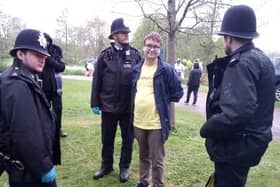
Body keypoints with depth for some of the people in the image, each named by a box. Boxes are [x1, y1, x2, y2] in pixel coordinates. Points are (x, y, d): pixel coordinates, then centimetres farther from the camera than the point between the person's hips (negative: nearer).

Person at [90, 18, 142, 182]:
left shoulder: (135, 54, -1)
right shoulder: (105, 55, -2)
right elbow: (97, 81, 0)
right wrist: (95, 103, -1)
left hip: (129, 107, 0)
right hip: (108, 106, 1)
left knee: (128, 139, 13)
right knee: (107, 139, 15)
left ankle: (124, 167, 32)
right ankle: (106, 165, 36)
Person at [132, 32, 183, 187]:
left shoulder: (166, 69, -9)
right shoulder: (137, 69, 7)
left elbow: (178, 92, -5)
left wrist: (162, 101, -4)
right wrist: (141, 101, 7)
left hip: (157, 123, -5)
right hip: (138, 122, 5)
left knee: (157, 160, 7)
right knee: (143, 156, 23)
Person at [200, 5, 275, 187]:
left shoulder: (241, 63, -23)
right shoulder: (261, 58, 9)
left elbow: (237, 111, -35)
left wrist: (207, 129, -19)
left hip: (237, 145, -10)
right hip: (251, 139, 10)